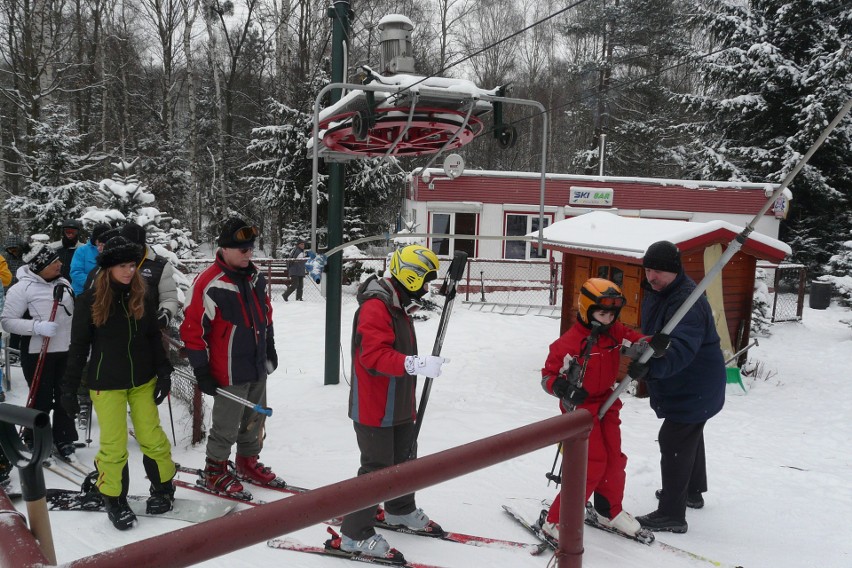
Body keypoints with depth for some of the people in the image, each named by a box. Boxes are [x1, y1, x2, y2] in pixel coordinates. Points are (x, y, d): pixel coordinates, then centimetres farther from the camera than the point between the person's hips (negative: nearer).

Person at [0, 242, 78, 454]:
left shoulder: (64, 283, 7)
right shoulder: (22, 288, -12)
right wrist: (37, 326, -24)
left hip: (67, 351, 6)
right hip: (38, 354, -5)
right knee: (42, 401, 4)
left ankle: (64, 440, 26)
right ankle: (35, 442, 23)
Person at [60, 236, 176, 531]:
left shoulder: (140, 298, 1)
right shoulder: (90, 300, -9)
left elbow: (154, 339, 7)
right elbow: (78, 347, -5)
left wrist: (163, 373, 2)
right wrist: (69, 388, -5)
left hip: (143, 381, 3)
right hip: (106, 384, -3)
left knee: (152, 437, 7)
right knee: (113, 445, 3)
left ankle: (163, 488, 26)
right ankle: (114, 500, 22)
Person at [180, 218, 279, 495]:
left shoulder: (255, 276, 3)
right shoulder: (208, 284, -19)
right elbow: (193, 330, -16)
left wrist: (270, 349, 20)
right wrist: (202, 373, -13)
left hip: (258, 367, 7)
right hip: (230, 373, -7)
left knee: (255, 420, 19)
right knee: (226, 426, 7)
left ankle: (249, 463, 39)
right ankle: (215, 471, 27)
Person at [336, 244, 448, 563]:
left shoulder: (399, 306, 12)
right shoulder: (375, 307, -21)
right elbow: (374, 355, -32)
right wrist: (416, 364, -43)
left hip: (399, 406, 10)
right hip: (374, 408, -10)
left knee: (404, 459, 23)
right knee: (377, 468, -2)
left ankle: (400, 510, 44)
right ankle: (355, 534, 13)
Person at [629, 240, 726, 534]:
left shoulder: (688, 302, -30)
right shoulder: (655, 293, 2)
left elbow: (680, 348, -45)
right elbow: (653, 335, 19)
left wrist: (651, 366, -58)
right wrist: (641, 354, 18)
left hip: (695, 389, -11)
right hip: (680, 386, 11)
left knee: (674, 442, -7)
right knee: (689, 435, 25)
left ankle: (671, 514, 3)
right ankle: (692, 492, 46)